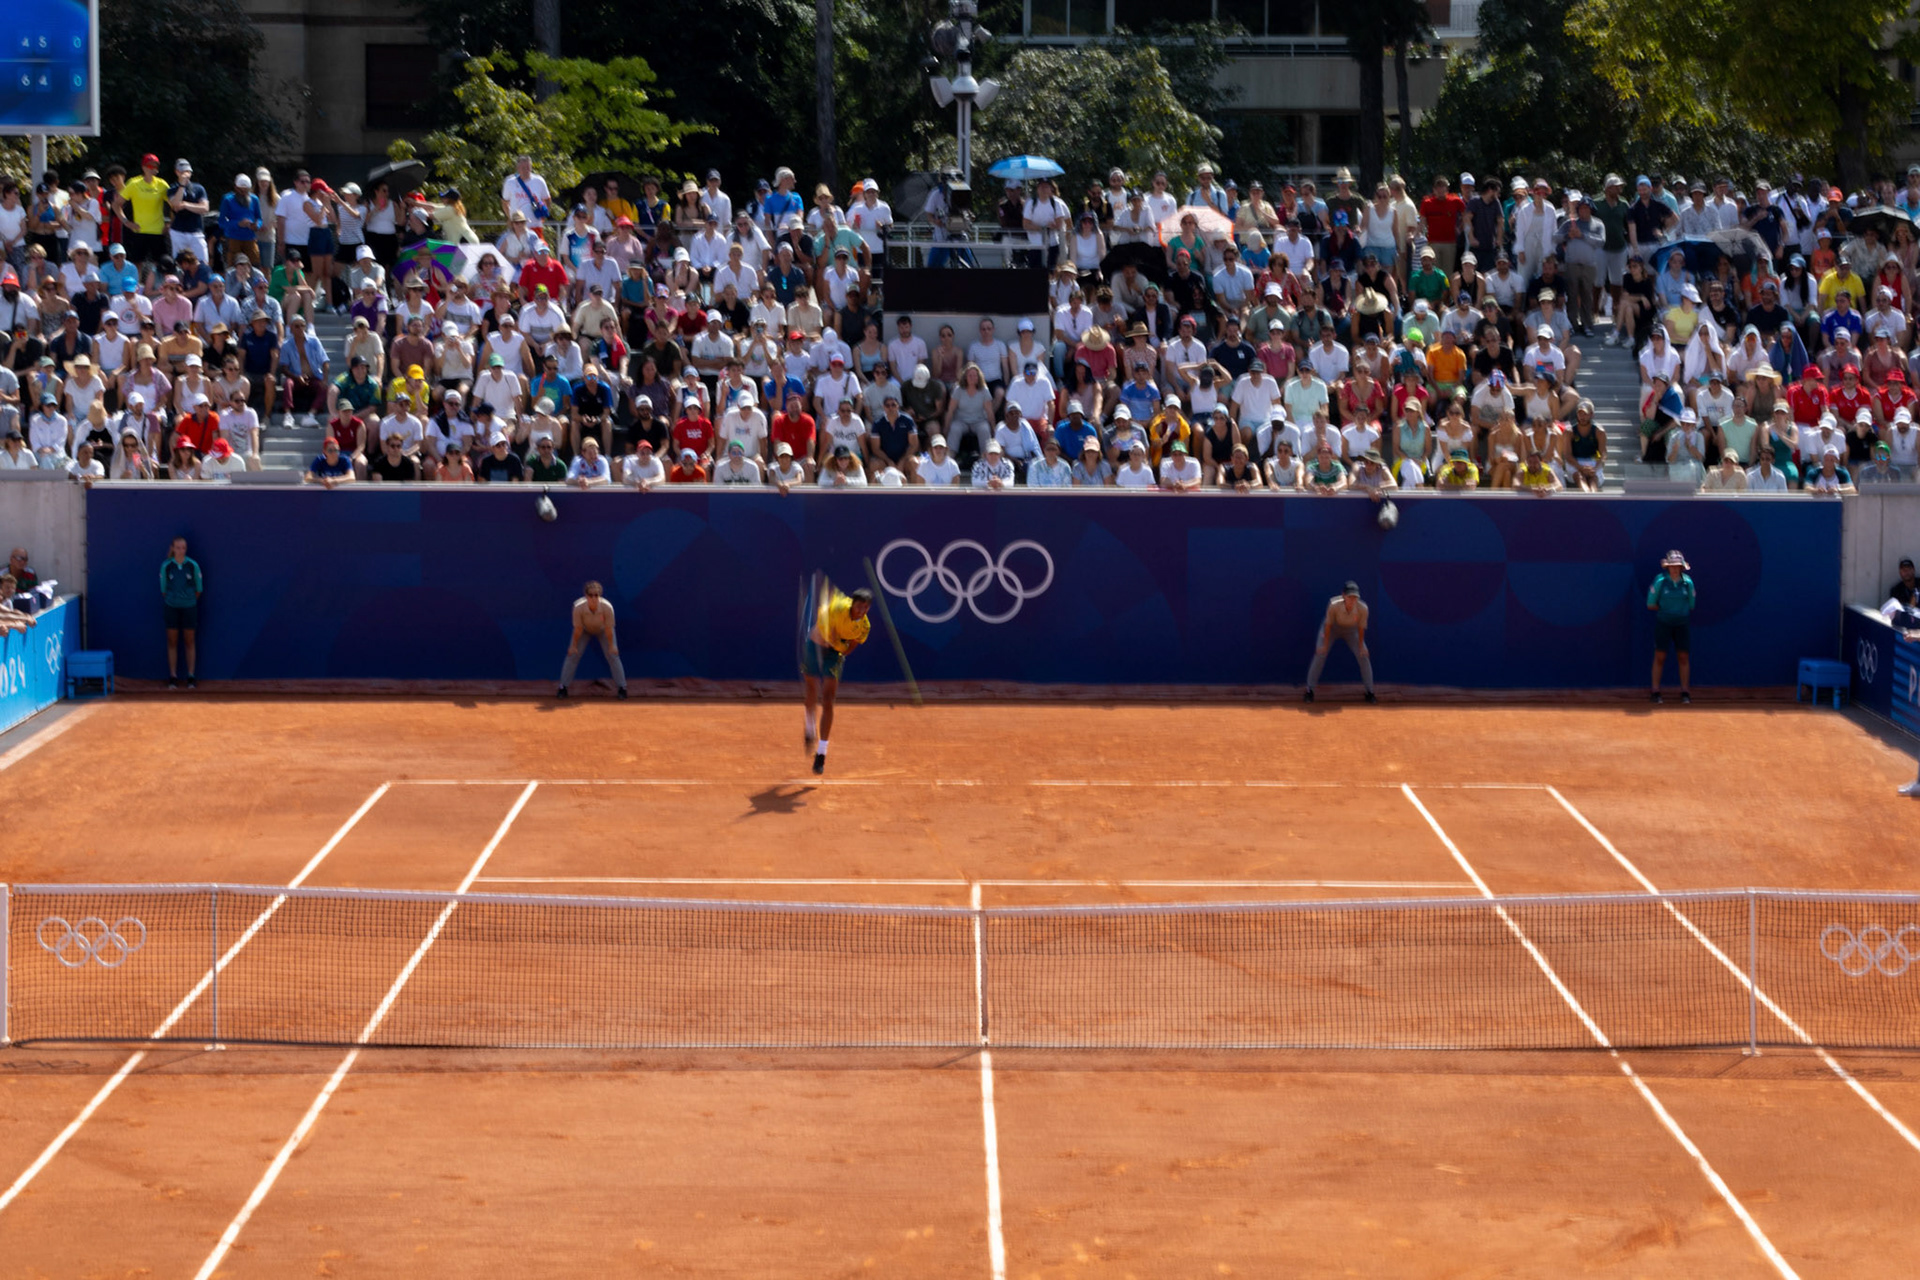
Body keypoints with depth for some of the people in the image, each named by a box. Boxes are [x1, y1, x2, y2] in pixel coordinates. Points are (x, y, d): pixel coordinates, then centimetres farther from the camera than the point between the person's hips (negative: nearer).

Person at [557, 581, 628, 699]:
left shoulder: (607, 608, -39)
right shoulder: (579, 608, -39)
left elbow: (609, 629, -25)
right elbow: (578, 629, -25)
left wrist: (611, 646, -13)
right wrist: (574, 646, -12)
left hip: (602, 630, 0)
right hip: (585, 630, 0)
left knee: (613, 656, -5)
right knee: (572, 655, -5)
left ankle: (622, 688, 6)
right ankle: (563, 688, 5)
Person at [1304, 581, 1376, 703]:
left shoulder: (1363, 609, -33)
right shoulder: (1334, 605, -38)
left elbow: (1361, 628, -17)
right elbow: (1328, 625, -23)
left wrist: (1361, 647, -8)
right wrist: (1325, 644, -15)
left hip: (1351, 631, 2)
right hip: (1333, 629, -2)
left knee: (1364, 656, -4)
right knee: (1320, 654, -11)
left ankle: (1370, 692, 10)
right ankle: (1309, 690, 2)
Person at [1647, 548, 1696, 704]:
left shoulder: (1688, 583, 1)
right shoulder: (1660, 582, -5)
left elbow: (1691, 605, 10)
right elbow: (1650, 605, -1)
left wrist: (1680, 611, 3)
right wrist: (1665, 609, -2)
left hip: (1682, 625, 2)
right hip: (1663, 625, -2)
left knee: (1684, 657, 2)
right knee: (1659, 657, 0)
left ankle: (1685, 692, 10)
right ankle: (1655, 691, 7)